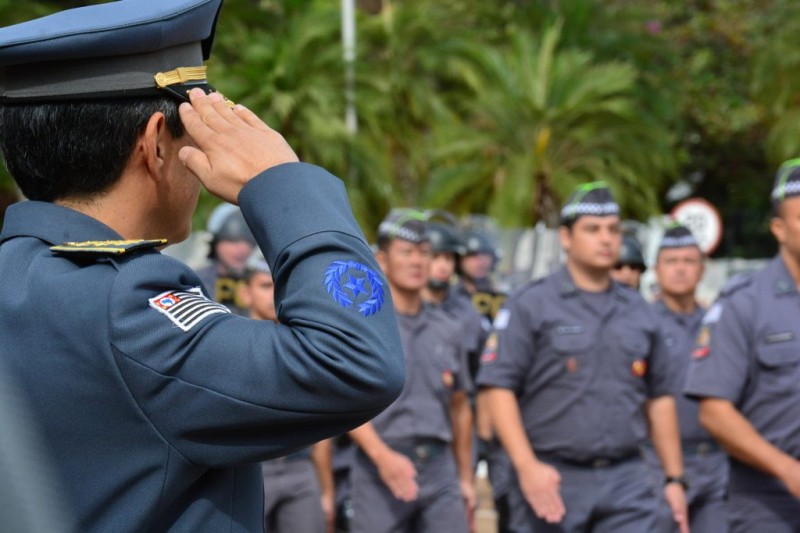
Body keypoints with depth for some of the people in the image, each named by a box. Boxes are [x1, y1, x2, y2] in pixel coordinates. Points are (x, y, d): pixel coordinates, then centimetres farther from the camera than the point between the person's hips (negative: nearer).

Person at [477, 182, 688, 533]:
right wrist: (526, 466, -18)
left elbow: (659, 398, 18)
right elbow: (498, 388, -9)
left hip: (627, 481, 4)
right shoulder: (531, 306, -2)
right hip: (551, 480, -3)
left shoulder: (638, 312, 14)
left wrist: (674, 478, 13)